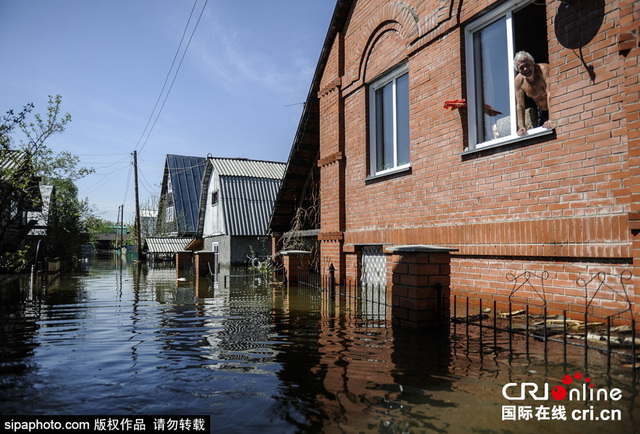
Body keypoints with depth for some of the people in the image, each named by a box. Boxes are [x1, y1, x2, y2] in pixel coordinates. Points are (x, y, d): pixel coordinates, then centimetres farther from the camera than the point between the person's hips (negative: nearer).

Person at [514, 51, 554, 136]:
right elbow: (520, 105, -8)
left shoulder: (543, 69, -25)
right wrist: (521, 126, -17)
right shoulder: (518, 80, -11)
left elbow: (550, 94, -32)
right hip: (542, 112, 4)